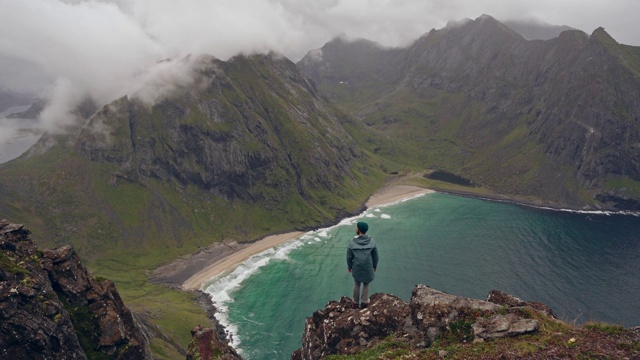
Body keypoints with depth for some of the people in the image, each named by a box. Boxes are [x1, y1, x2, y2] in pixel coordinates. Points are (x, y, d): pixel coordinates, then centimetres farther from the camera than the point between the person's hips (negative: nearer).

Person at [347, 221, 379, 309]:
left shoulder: (352, 242, -21)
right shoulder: (372, 242, -18)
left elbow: (349, 257, -11)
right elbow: (375, 256, -5)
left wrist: (349, 266, 7)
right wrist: (375, 265, 12)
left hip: (356, 268, 0)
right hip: (368, 268, 0)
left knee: (356, 285, 22)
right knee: (366, 284, 23)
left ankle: (355, 303, 33)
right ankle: (364, 302, 29)